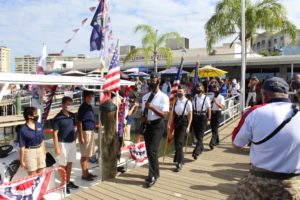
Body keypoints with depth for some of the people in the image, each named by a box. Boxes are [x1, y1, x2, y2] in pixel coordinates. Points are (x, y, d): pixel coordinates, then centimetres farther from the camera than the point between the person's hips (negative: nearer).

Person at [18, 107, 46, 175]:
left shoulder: (39, 125, 2)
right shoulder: (23, 129, -15)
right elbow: (22, 147, -12)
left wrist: (44, 152, 14)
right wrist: (22, 161, -9)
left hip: (40, 150, 5)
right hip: (30, 152, -5)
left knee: (40, 174, 18)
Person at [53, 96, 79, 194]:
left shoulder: (72, 116, 4)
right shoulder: (58, 118, -15)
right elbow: (55, 133, -14)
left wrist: (74, 140, 13)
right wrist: (57, 147, -16)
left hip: (72, 143, 6)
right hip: (63, 144, -6)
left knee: (70, 163, 16)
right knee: (63, 165, 6)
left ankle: (68, 182, 31)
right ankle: (63, 184, 20)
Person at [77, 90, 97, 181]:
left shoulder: (89, 106, 10)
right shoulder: (83, 107, -15)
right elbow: (79, 122, -17)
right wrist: (81, 136, -19)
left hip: (90, 131, 9)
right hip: (85, 132, -9)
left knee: (87, 154, 15)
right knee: (84, 155, 1)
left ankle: (87, 172, 26)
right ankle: (84, 174, 11)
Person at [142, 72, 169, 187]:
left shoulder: (163, 97, -9)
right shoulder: (145, 96, 9)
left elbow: (165, 115, -16)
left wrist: (152, 107, -25)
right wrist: (143, 118, -7)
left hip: (157, 125, -6)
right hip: (147, 125, 6)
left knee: (152, 151, -10)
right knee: (149, 151, 13)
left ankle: (153, 176, 7)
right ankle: (154, 172, 32)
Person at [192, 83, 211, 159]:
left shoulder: (206, 98, -5)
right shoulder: (195, 97, 6)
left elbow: (209, 109, -4)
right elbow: (192, 108, 9)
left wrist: (208, 119, -8)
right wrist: (192, 118, 4)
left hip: (203, 117, -5)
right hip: (195, 117, 5)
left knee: (200, 135, -7)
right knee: (197, 134, 14)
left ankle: (196, 152, -9)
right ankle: (201, 147, 36)